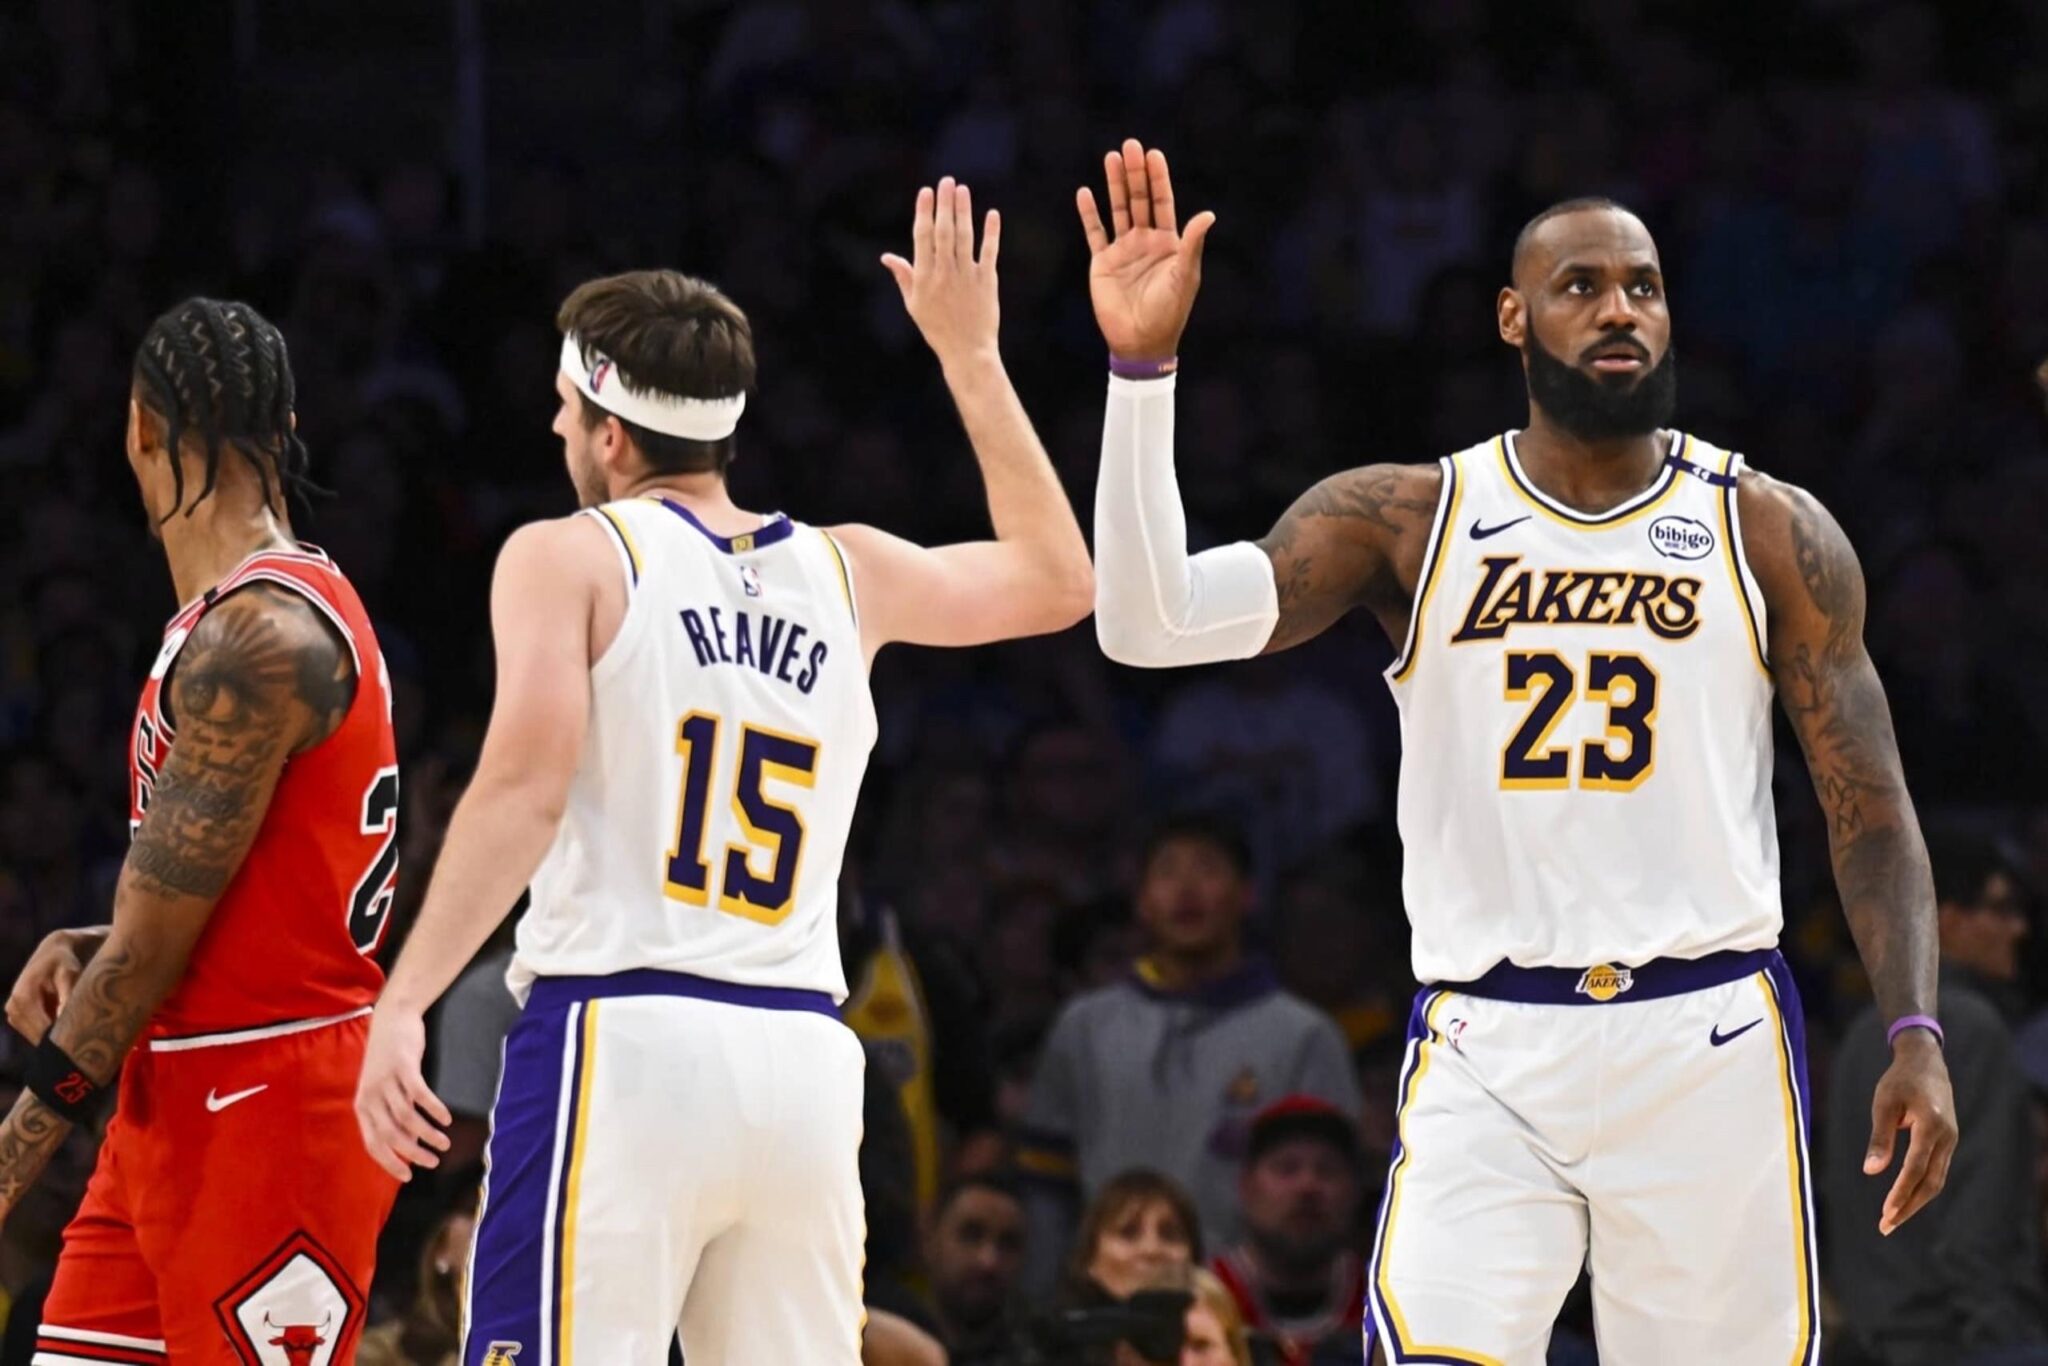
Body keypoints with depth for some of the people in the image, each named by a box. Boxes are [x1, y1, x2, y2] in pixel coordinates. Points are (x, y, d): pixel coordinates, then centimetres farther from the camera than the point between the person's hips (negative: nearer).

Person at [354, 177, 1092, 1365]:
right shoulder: (848, 572, 15)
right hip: (804, 1057, 5)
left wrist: (404, 1003, -15)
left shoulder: (568, 558, 2)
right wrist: (969, 356, 34)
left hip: (619, 1038, -5)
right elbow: (1057, 580, 31)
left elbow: (527, 783, -12)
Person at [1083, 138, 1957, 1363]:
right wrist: (1143, 365, -16)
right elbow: (1150, 621, -7)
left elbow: (1870, 805, 6)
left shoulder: (1772, 533, 5)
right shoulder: (1406, 520, 4)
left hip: (1710, 1039, 1)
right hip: (1485, 1049, -1)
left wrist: (1916, 1033, -7)